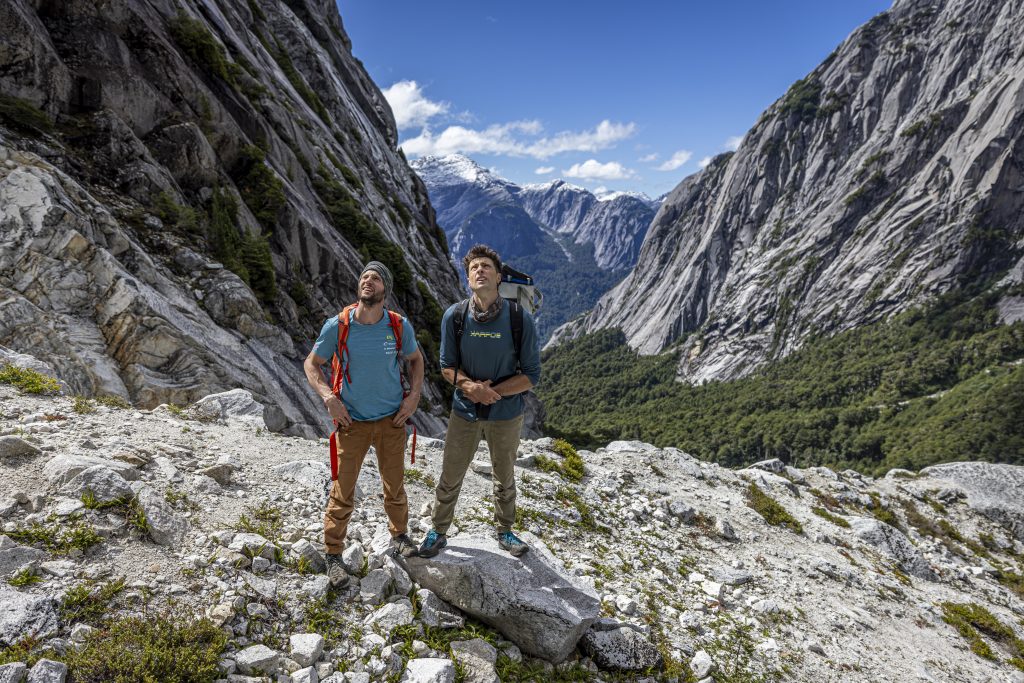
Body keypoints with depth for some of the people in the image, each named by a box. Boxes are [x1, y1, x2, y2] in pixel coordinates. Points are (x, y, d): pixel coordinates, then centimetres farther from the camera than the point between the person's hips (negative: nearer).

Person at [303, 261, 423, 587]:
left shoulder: (399, 326, -7)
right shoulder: (337, 326, -12)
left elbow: (416, 359, 10)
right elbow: (311, 364, 0)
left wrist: (413, 395, -2)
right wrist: (329, 397, -14)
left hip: (392, 420, 2)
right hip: (352, 421, -1)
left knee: (395, 485, 16)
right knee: (342, 492, 2)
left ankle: (399, 535, 40)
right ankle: (334, 554, 21)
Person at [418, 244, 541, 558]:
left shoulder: (519, 318, -18)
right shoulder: (455, 316, -13)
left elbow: (531, 375, -13)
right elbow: (447, 367, -3)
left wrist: (492, 390, -23)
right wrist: (470, 387, -22)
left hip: (506, 414, 0)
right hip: (464, 412, 1)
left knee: (504, 479, 20)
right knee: (449, 478, 12)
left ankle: (504, 531, 43)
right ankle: (438, 532, 36)